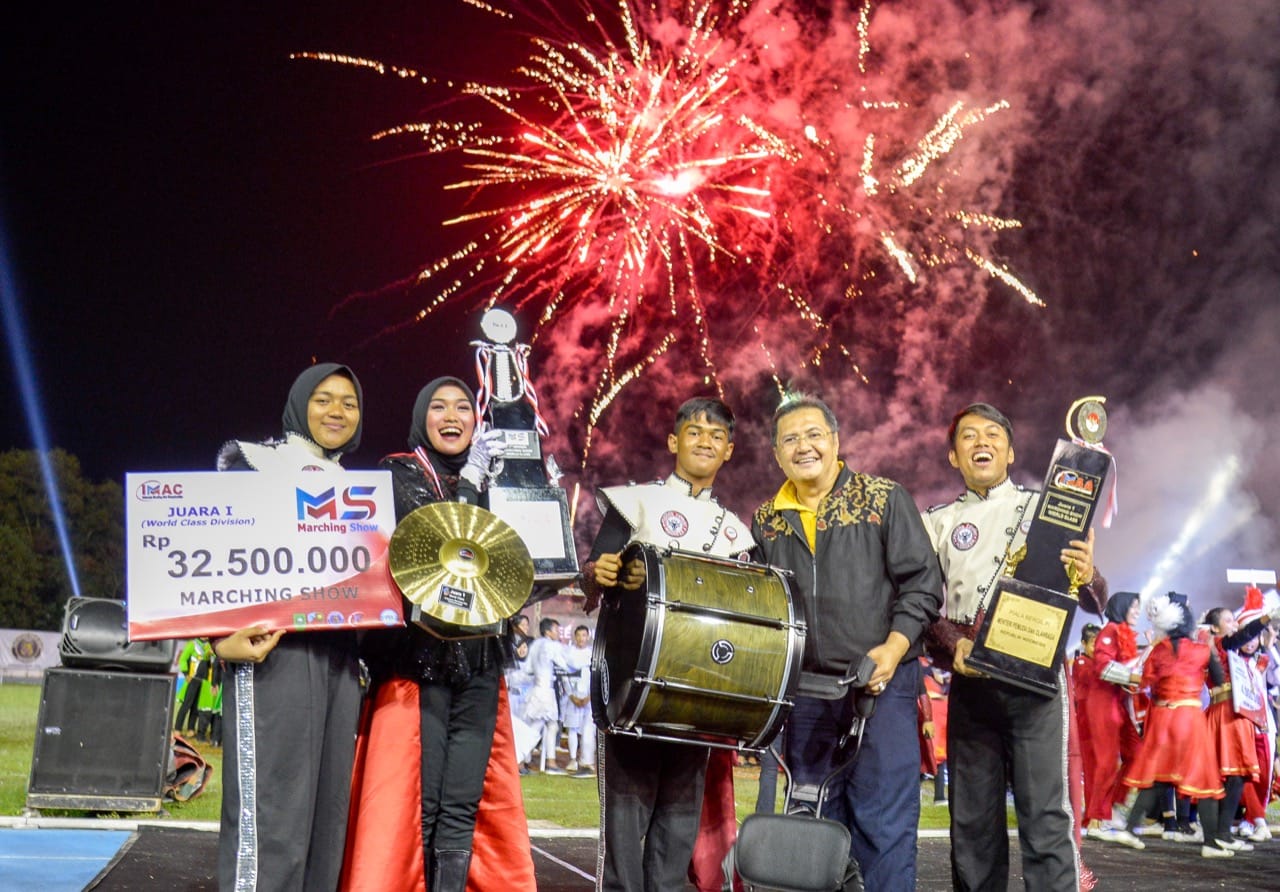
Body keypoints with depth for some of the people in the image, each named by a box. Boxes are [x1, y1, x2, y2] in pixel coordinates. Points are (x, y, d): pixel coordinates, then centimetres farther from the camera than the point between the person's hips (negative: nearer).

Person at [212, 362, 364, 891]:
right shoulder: (254, 460, 4)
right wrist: (225, 636, -18)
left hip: (338, 654, 7)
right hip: (274, 648, -7)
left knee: (328, 805, 4)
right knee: (271, 810, -13)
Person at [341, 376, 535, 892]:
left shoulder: (488, 482, 17)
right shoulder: (398, 475, 3)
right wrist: (470, 479, -10)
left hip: (479, 662, 4)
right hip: (419, 658, -4)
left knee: (463, 810, 2)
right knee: (415, 808, -6)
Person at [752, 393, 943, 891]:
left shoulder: (885, 500, -1)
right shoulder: (766, 520, 10)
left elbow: (922, 583, -3)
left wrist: (893, 648, -15)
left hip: (882, 682, -4)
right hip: (806, 689, 4)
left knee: (883, 818, -5)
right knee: (815, 821, 10)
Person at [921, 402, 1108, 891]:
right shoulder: (938, 522, 14)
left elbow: (1094, 605, 6)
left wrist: (1086, 578, -18)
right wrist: (952, 645, -13)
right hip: (970, 684, 2)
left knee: (1046, 818, -7)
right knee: (973, 819, 5)